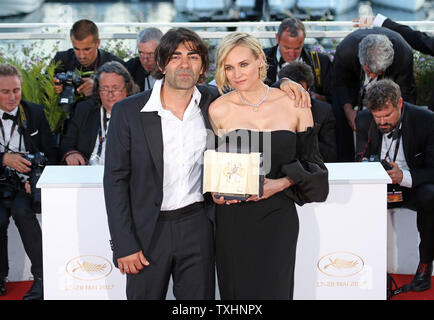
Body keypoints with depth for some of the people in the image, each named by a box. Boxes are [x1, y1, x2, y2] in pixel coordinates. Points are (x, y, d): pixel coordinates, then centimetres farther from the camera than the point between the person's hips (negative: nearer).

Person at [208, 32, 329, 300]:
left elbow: (310, 161, 5)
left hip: (277, 217, 0)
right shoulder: (218, 110, 1)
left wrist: (282, 183, -12)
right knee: (236, 289, 4)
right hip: (232, 218, 1)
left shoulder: (294, 105, 0)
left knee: (274, 290, -1)